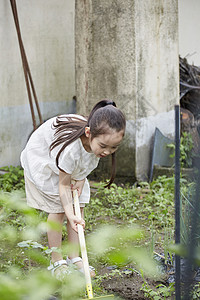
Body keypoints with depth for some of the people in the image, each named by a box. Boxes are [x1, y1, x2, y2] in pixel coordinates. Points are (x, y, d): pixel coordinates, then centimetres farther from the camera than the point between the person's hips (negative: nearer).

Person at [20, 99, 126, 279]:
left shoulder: (99, 139, -27)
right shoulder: (70, 147, -46)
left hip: (74, 166, 6)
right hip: (43, 161, -6)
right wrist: (70, 215, -43)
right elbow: (63, 185, -32)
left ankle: (74, 258, 7)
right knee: (58, 209, -10)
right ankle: (57, 262, 2)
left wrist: (81, 179, -13)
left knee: (78, 206, -1)